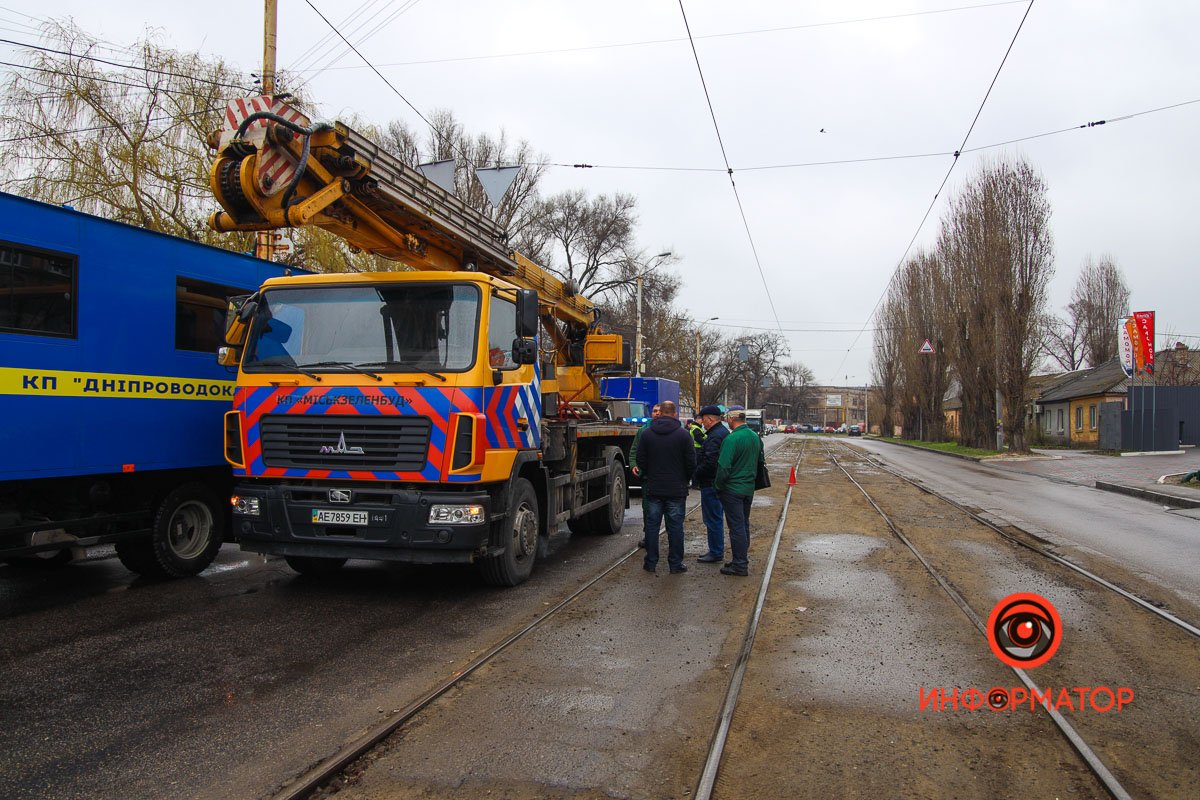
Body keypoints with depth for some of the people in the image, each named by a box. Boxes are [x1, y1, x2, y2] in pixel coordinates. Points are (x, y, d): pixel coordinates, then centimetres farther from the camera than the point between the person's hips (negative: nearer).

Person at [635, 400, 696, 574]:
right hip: (677, 490, -2)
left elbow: (641, 461, 3)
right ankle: (676, 564, 9)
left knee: (652, 525, 9)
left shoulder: (647, 434, -1)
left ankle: (651, 563, 13)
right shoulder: (683, 435, -7)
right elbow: (691, 463, -5)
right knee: (675, 526, 5)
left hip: (653, 488, 2)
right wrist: (685, 480, 12)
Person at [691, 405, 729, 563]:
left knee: (713, 520, -3)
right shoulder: (723, 432, 14)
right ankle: (717, 551, 25)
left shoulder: (714, 437, -20)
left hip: (711, 484, -11)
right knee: (716, 519, 17)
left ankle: (716, 554, 3)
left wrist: (695, 476, -13)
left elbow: (709, 462, -26)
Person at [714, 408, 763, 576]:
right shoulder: (755, 437, 7)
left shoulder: (732, 439, -19)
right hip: (749, 488, 8)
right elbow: (759, 461, 16)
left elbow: (723, 467, -20)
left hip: (733, 489, -8)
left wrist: (718, 486, -7)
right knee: (744, 524, 17)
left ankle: (740, 565, 2)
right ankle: (743, 559, 26)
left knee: (736, 526, -2)